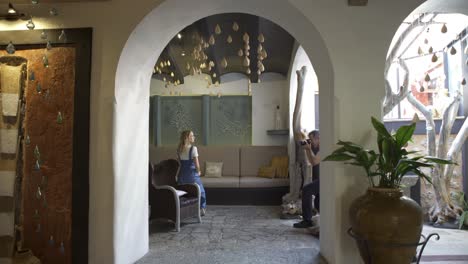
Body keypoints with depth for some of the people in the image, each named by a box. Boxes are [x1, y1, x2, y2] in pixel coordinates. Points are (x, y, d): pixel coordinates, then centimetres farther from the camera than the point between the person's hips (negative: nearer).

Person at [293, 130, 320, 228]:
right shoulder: (316, 148, 14)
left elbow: (315, 162, -23)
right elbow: (311, 161, 18)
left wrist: (309, 149, -14)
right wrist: (307, 150, 6)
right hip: (319, 180, 11)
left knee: (306, 189, -25)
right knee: (317, 203, 14)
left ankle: (307, 220, -22)